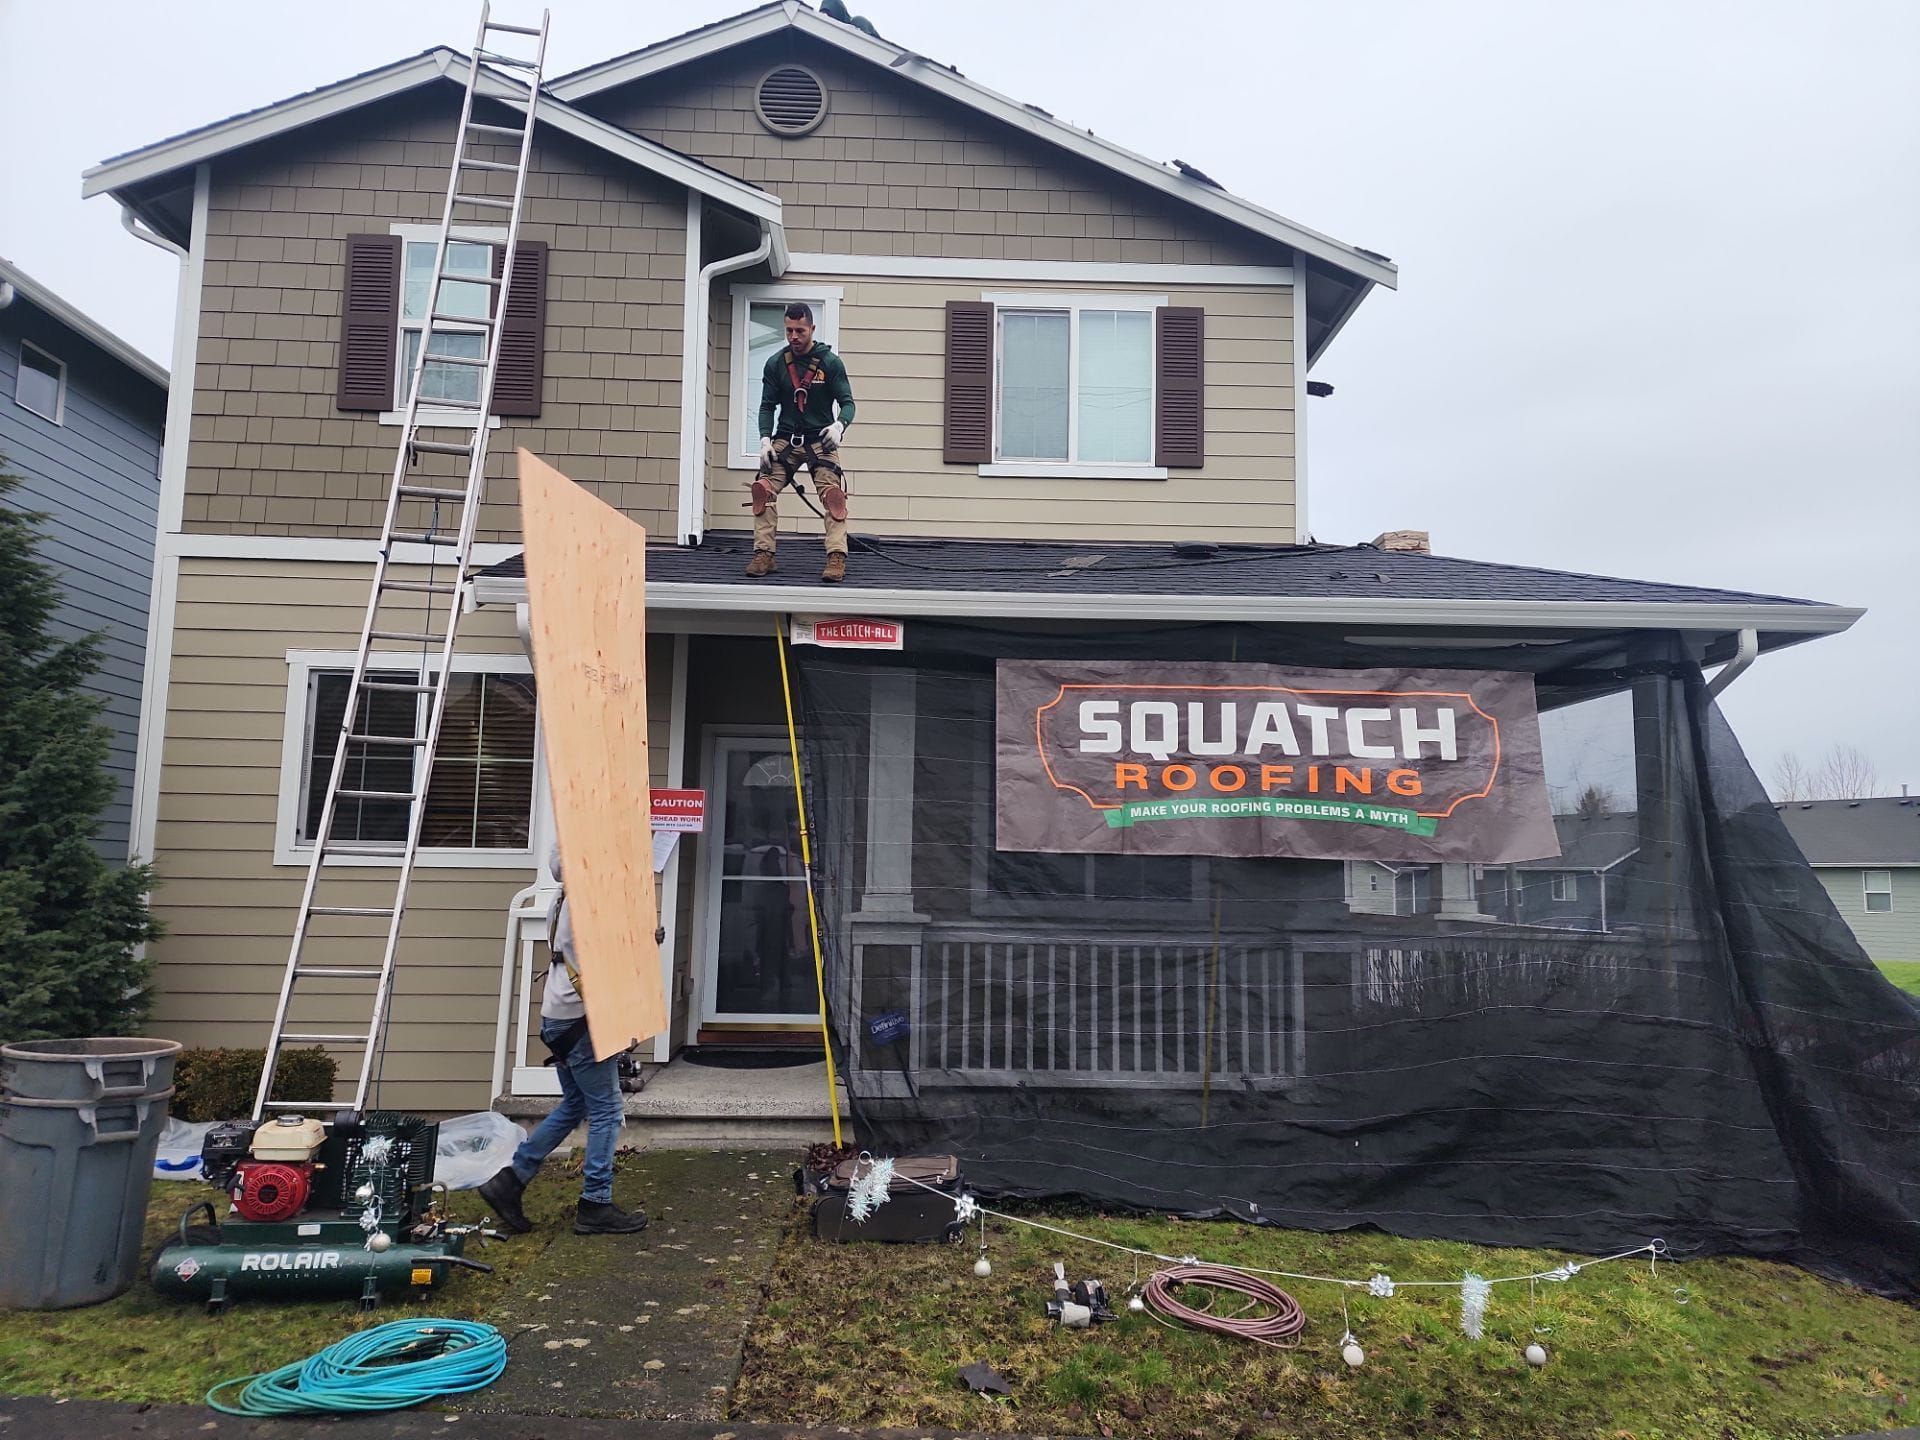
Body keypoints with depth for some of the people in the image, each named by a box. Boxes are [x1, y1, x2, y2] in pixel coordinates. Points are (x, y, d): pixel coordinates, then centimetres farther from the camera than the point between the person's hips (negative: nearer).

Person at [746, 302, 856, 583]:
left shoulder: (831, 362, -5)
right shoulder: (776, 363, 2)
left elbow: (847, 403, -5)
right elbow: (767, 406, 5)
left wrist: (839, 425, -27)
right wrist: (765, 440, -10)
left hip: (821, 440, -2)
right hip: (785, 439, 2)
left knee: (833, 495, -19)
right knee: (763, 489, -13)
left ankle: (837, 558, -18)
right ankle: (764, 555, -6)